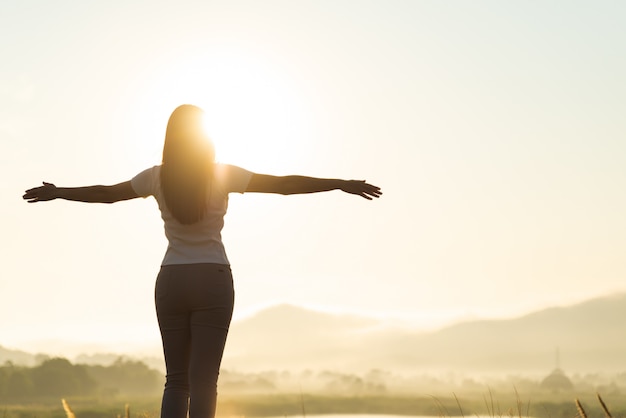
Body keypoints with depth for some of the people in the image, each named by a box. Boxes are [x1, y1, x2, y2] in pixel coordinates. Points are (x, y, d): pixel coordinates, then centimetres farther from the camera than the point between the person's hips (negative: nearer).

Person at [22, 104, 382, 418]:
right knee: (203, 381, -4)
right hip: (213, 280, -3)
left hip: (170, 281, 3)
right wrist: (342, 184, -1)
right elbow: (284, 184, -6)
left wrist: (56, 193, 29)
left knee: (176, 380, 10)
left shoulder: (157, 178, 1)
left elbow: (105, 193, 12)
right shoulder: (222, 175, -6)